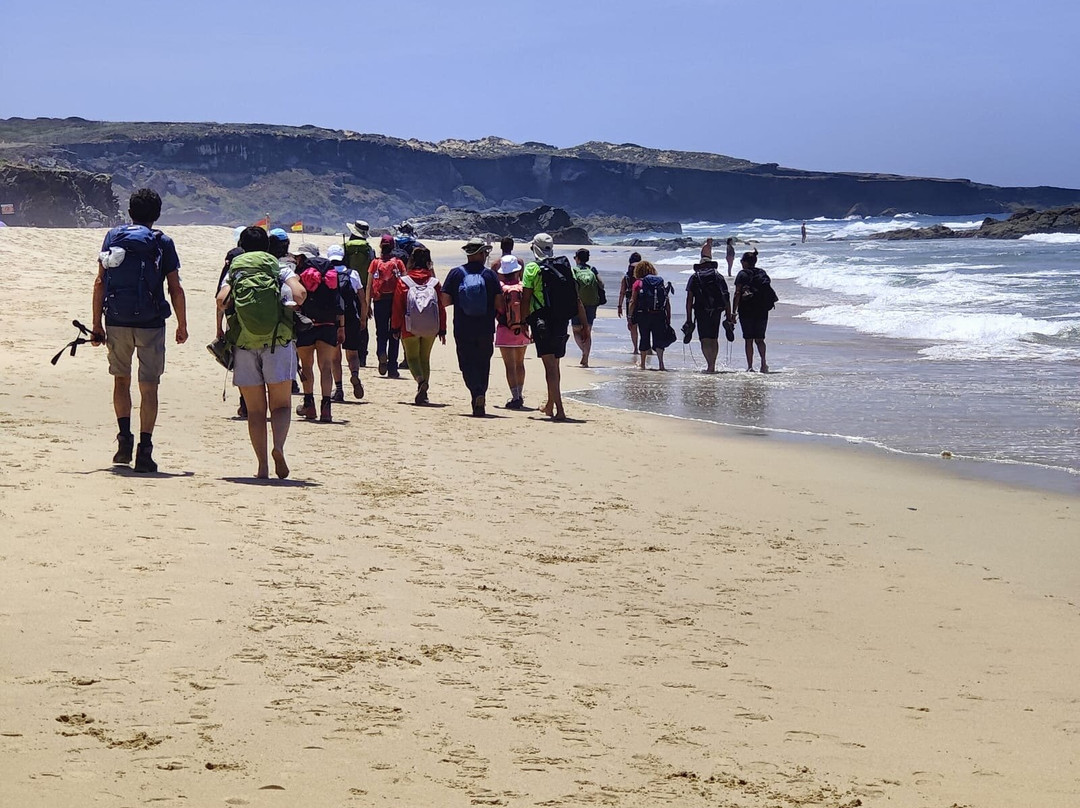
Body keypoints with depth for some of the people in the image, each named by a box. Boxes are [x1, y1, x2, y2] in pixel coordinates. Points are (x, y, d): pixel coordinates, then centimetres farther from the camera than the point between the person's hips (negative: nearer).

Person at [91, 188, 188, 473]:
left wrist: (97, 324, 5)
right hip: (150, 323, -2)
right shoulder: (162, 242, 1)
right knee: (149, 387, 3)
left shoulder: (113, 236, 6)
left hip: (117, 321, 2)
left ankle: (124, 437, 8)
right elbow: (175, 289, -1)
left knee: (121, 379, 20)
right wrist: (182, 326, 9)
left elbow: (100, 283, 1)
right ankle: (144, 450, -3)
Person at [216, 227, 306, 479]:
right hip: (278, 342, -1)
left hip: (244, 343, 1)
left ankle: (262, 465, 1)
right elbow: (300, 293, -10)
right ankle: (278, 446, -20)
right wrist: (291, 307, 10)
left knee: (255, 410, 8)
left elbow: (221, 301, -8)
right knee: (280, 404, 8)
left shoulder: (233, 271, 10)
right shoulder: (281, 268, 7)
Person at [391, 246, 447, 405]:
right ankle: (423, 393, 11)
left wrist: (395, 328, 8)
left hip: (410, 328, -2)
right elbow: (441, 308, 2)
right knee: (425, 358, 16)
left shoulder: (403, 282, -5)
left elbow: (397, 307, -2)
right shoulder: (434, 283, 0)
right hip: (430, 329, 2)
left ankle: (421, 380, -21)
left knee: (412, 357, 8)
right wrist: (442, 330, 9)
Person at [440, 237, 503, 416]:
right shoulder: (490, 275, -3)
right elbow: (499, 304, -6)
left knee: (468, 365, 3)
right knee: (483, 364, 14)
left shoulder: (456, 274, -2)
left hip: (462, 329, 0)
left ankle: (477, 393, -19)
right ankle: (480, 400, 11)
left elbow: (445, 301, -4)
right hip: (486, 330, 1)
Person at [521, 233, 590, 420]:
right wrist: (585, 324, 12)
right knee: (554, 364, 19)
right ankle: (550, 405, 33)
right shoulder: (566, 267, 10)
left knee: (550, 365, -8)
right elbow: (577, 300, 9)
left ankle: (559, 410, -16)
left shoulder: (532, 268, -4)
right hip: (562, 322, 5)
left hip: (542, 320, -5)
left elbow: (525, 300, -7)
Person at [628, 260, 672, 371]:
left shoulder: (638, 283, 1)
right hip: (660, 315, 1)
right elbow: (668, 302, 5)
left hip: (643, 315, -1)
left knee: (644, 340, 12)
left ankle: (642, 365, 20)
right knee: (659, 339, 1)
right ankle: (661, 362, -18)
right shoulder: (661, 282, 8)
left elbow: (633, 302, -3)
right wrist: (668, 319, 9)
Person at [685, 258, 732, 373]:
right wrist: (729, 318, 9)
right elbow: (727, 299, 7)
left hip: (701, 311, -2)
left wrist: (689, 319, 1)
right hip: (716, 312, 2)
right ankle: (712, 366, 17)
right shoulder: (719, 277, 12)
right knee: (714, 339, 15)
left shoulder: (694, 278, 7)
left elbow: (689, 299, 1)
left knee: (705, 340, -3)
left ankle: (710, 365, -19)